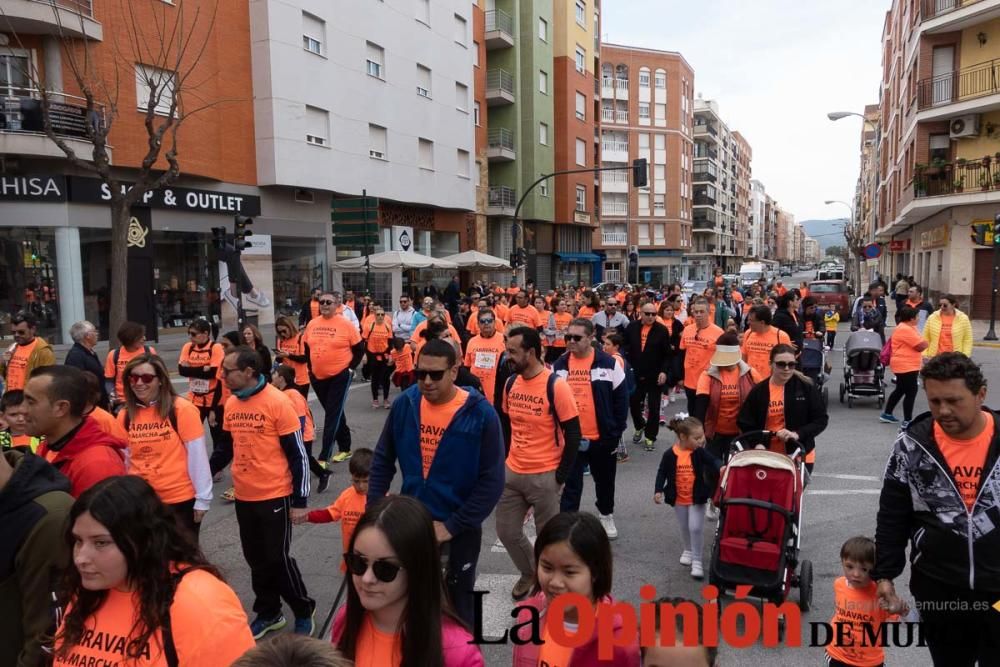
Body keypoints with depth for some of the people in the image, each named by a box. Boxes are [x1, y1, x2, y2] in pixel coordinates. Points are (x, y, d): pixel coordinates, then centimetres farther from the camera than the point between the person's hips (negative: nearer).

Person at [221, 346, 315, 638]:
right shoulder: (231, 404, 2)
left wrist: (300, 499, -12)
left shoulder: (277, 402, -16)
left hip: (274, 496, -6)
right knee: (256, 558, 15)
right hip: (244, 496, 6)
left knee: (277, 558, 1)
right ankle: (268, 612, 33)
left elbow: (298, 453, -13)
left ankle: (304, 611, 22)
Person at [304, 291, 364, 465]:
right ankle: (345, 448, 31)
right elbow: (307, 347, 17)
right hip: (318, 377, 5)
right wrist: (310, 367, 10)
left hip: (340, 376, -5)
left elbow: (359, 348, -4)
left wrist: (351, 368, -8)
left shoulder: (345, 324, -10)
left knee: (332, 415, -5)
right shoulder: (312, 324, 3)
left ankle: (323, 457, -4)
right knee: (335, 413, 17)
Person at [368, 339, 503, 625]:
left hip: (459, 530, -3)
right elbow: (383, 460, 5)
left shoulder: (480, 413, -18)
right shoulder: (405, 404, -7)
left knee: (457, 603, 17)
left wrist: (452, 526, -16)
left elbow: (492, 481, -16)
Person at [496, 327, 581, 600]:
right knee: (506, 532, 15)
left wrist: (561, 477, -12)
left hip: (544, 476, -6)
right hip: (512, 473, 6)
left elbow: (573, 434, -14)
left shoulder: (556, 386, -17)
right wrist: (503, 460, 10)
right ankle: (529, 572, 40)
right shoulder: (511, 383, 2)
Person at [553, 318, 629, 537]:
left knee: (604, 480, 18)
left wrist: (616, 433, -4)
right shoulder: (559, 366, 0)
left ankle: (606, 515, 41)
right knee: (571, 484, 4)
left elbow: (621, 399, -3)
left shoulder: (608, 363, -8)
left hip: (602, 438, 0)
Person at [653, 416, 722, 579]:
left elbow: (713, 460, -24)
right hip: (678, 499, 1)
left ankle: (696, 560, 7)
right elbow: (662, 473, -6)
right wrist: (658, 490, -14)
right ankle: (688, 550, 44)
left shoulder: (700, 452, -13)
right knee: (684, 528, 19)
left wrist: (721, 467, -46)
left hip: (697, 498, -1)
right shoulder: (670, 455, -15)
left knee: (696, 528, -7)